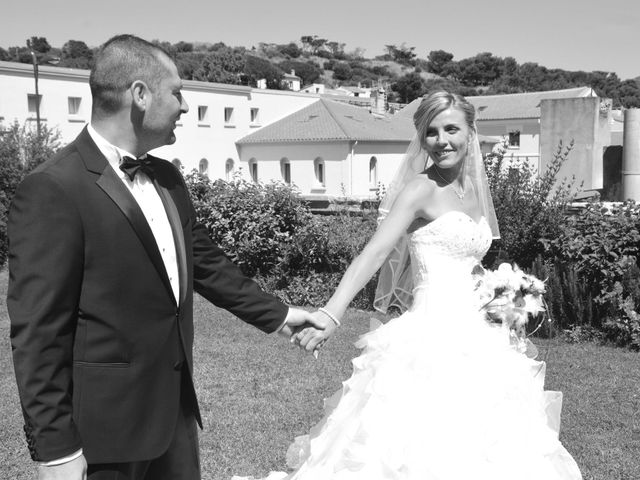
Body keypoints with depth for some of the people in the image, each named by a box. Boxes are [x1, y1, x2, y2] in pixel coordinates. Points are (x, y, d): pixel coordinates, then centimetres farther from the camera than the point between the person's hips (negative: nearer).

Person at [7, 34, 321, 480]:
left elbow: (205, 262, 19)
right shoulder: (52, 191, -17)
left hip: (176, 407, 7)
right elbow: (37, 333, -17)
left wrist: (277, 314, 22)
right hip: (107, 424, -7)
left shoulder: (167, 177, 7)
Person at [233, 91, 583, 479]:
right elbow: (375, 251, -24)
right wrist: (331, 314, -36)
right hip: (432, 340, -7)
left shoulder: (475, 192, 12)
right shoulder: (421, 188, -10)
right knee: (426, 444, -5)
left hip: (476, 341, 8)